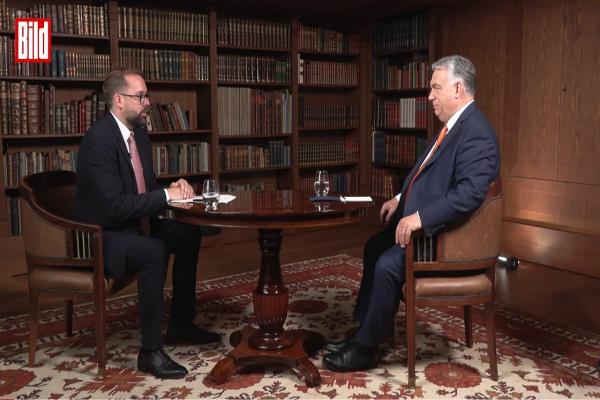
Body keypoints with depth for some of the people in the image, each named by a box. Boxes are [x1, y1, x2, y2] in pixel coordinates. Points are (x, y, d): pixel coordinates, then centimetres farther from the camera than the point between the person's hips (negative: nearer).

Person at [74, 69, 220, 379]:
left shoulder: (138, 132, 5)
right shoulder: (99, 140, -24)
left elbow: (147, 185, 14)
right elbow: (115, 206, -30)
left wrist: (173, 186, -7)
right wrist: (167, 195, -25)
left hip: (133, 224, 10)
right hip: (100, 234, -10)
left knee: (189, 235, 7)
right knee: (154, 251, -32)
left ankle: (180, 324, 16)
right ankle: (150, 352, -21)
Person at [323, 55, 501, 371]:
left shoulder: (476, 133, -21)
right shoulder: (453, 125, 11)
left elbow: (470, 192, -32)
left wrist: (420, 217, -32)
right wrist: (401, 199, 11)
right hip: (424, 220, 11)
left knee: (388, 264, -21)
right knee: (374, 247, 15)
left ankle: (366, 348, -3)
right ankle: (366, 328, 24)